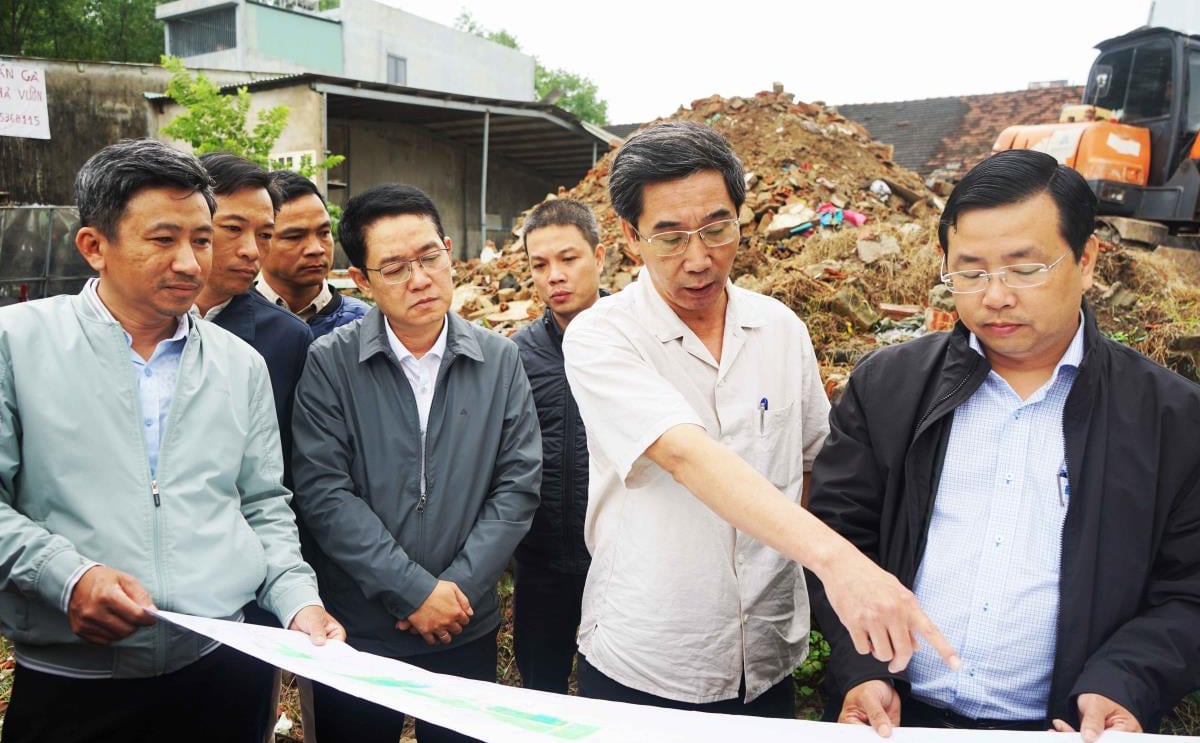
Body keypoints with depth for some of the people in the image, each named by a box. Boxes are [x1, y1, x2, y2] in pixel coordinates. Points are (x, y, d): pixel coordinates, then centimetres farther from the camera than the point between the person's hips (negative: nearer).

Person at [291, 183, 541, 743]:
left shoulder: (499, 360, -2)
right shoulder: (329, 364, -8)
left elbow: (518, 486, -3)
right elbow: (324, 493, -13)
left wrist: (458, 588, -11)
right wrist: (416, 591, -16)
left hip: (466, 630, 2)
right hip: (357, 630, -1)